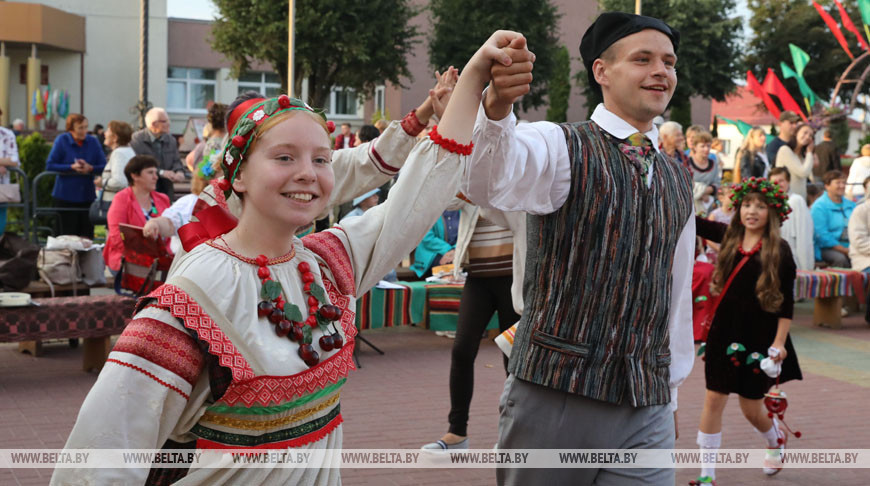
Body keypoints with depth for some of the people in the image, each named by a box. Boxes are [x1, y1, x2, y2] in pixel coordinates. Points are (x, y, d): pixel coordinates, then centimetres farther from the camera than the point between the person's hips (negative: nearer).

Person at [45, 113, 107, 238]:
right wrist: (72, 167, -15)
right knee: (68, 234, 0)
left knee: (87, 235, 0)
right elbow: (49, 166, -6)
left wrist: (90, 168, -18)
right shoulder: (62, 140, -2)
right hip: (65, 196, -2)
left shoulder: (93, 141, 4)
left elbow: (104, 167, 1)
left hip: (87, 196, 2)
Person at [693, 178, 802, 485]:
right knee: (714, 399, 1)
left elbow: (787, 302, -6)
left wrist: (779, 343, -10)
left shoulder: (779, 250, -7)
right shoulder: (729, 236, 3)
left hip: (758, 337, -3)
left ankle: (776, 439, 43)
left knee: (751, 407, 8)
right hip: (724, 333, 3)